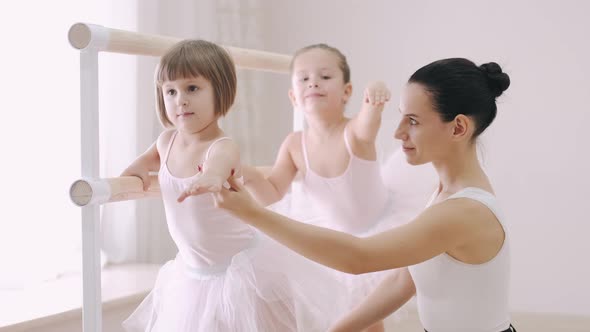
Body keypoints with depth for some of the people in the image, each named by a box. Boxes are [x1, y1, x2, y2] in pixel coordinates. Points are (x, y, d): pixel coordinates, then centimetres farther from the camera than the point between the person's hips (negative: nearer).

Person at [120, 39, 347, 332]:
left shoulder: (223, 148, -22)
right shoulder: (168, 140, -2)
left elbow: (217, 168, -49)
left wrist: (210, 180, -71)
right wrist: (139, 166, 5)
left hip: (242, 270, -6)